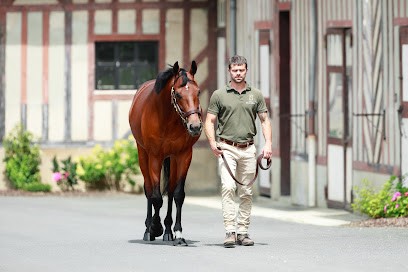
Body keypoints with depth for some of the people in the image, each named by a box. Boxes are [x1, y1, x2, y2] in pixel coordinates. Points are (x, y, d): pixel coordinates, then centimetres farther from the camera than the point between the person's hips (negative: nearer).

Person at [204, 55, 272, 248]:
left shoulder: (256, 95, 8)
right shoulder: (219, 95, 3)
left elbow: (264, 120, 10)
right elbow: (210, 121, 2)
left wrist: (268, 144, -5)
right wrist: (212, 142, -14)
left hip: (248, 149, 3)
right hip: (227, 148, -3)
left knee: (246, 192, 6)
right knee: (228, 187, -16)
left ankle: (243, 231, 13)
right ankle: (230, 231, -20)